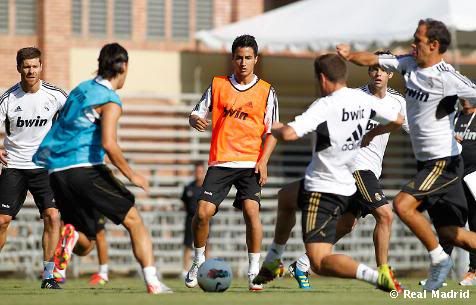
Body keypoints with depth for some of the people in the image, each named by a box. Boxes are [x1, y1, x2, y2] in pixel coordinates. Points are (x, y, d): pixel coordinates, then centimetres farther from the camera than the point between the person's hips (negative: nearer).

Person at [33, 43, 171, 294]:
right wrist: (131, 175, -8)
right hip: (85, 169, -7)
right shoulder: (110, 101, -7)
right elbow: (108, 144, -19)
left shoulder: (81, 89, 16)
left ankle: (71, 236, -21)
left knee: (84, 245, 14)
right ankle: (152, 283, -10)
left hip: (56, 173, 7)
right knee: (133, 220, 3)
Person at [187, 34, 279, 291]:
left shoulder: (266, 92, 5)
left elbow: (272, 131, 6)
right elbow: (197, 113, 11)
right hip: (220, 162, 1)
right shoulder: (218, 85, 8)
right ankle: (198, 262, 15)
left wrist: (263, 160, -6)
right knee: (203, 212, -9)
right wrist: (196, 120, -14)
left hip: (251, 163, -1)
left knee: (251, 210, -19)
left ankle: (254, 271, -9)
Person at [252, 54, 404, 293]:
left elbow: (289, 134, -32)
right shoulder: (364, 100, -1)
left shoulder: (325, 106, -23)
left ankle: (378, 277, -31)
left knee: (320, 263, -13)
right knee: (284, 196, 36)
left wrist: (273, 128, -8)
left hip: (323, 190, -9)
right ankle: (272, 263, 47)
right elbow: (397, 120, 10)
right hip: (345, 185, 9)